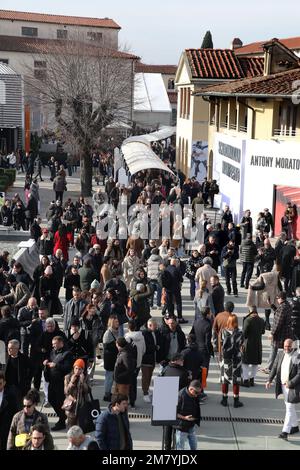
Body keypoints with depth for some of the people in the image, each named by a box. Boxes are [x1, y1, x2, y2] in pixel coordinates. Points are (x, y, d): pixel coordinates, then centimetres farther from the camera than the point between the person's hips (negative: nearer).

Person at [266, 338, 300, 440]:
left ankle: (285, 431, -3)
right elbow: (275, 367, 9)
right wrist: (269, 380, 2)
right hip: (282, 385, 7)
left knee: (289, 408, -5)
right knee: (290, 406, 19)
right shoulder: (280, 354, 2)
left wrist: (290, 383, -21)